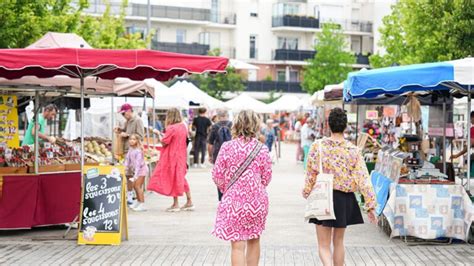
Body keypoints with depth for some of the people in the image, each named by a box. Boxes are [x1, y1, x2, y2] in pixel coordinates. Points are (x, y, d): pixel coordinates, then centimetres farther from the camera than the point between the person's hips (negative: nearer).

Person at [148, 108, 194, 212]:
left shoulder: (171, 128, -18)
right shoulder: (183, 126, 4)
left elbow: (164, 142, -16)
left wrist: (159, 134, 0)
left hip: (172, 157, -7)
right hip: (181, 156, 7)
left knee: (173, 178, 2)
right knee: (181, 178, 15)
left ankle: (176, 204, 6)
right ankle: (189, 202, 17)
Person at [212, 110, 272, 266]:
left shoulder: (227, 147, -9)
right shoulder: (262, 149, -6)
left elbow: (217, 175, -4)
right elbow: (267, 177, 1)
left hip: (234, 201, -2)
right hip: (257, 200, 2)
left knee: (238, 245, -1)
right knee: (254, 240, 20)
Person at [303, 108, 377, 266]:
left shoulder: (318, 146, -10)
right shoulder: (353, 150, -5)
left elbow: (311, 174, -5)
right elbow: (364, 179, -8)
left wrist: (306, 192, 14)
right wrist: (370, 206, -4)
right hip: (345, 200, 2)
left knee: (324, 245, 4)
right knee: (338, 242, 21)